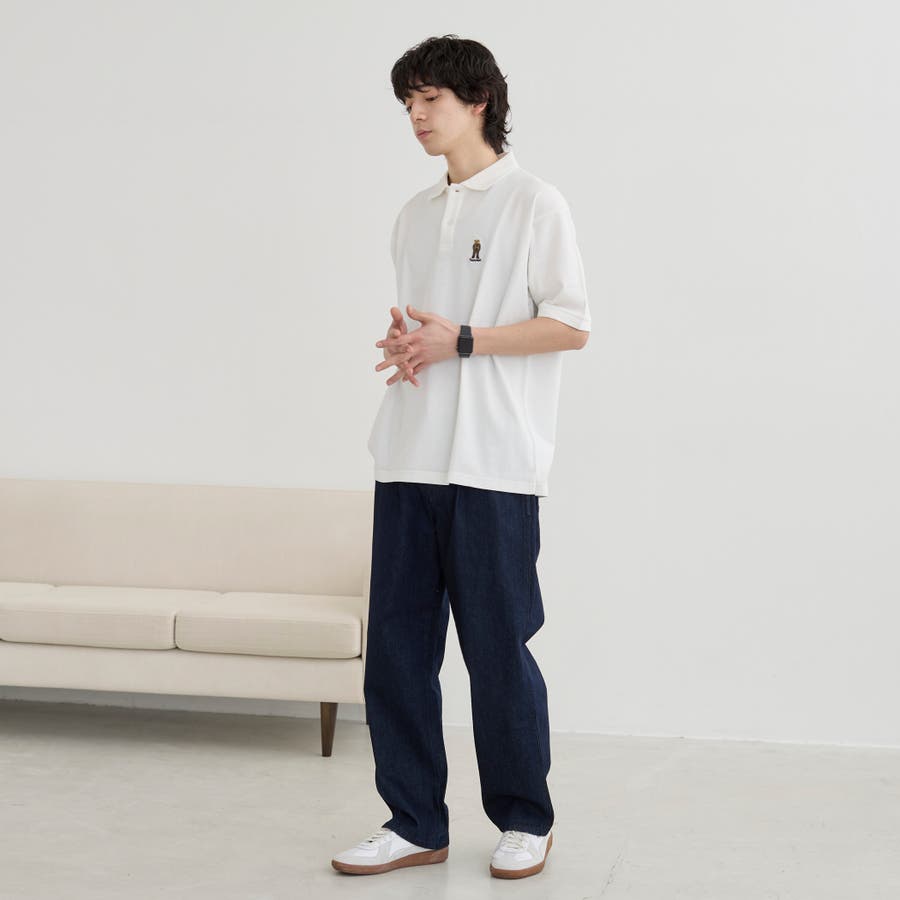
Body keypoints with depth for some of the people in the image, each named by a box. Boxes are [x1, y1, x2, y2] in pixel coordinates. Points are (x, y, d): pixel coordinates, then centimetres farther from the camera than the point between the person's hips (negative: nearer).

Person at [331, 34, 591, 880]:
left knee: (497, 648, 0)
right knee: (395, 647, 5)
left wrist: (459, 340, -14)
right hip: (410, 459, 6)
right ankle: (415, 824, 16)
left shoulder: (534, 203, -1)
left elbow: (571, 326, -7)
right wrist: (403, 344, 3)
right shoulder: (415, 214, 19)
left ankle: (524, 821, 17)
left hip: (493, 463, -6)